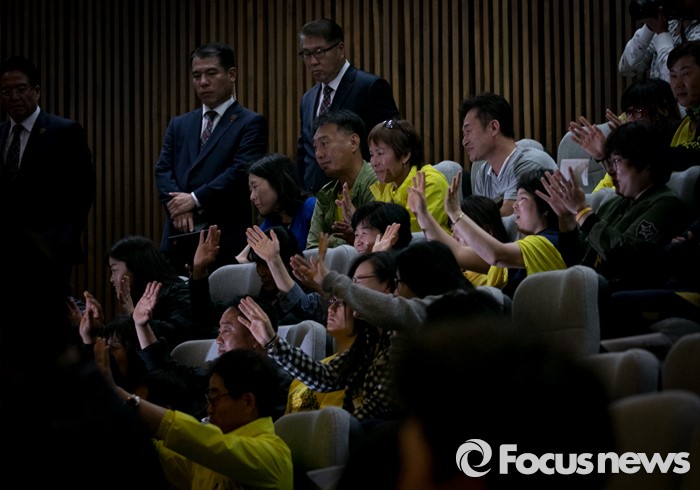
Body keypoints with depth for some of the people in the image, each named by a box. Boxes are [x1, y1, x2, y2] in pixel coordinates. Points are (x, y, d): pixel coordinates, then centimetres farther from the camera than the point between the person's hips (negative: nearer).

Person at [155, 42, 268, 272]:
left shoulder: (251, 123, 3)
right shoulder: (179, 124, 20)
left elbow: (241, 172, -9)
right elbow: (163, 170, 10)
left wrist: (195, 200, -13)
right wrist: (178, 206, -9)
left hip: (226, 241, -4)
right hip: (178, 238, 4)